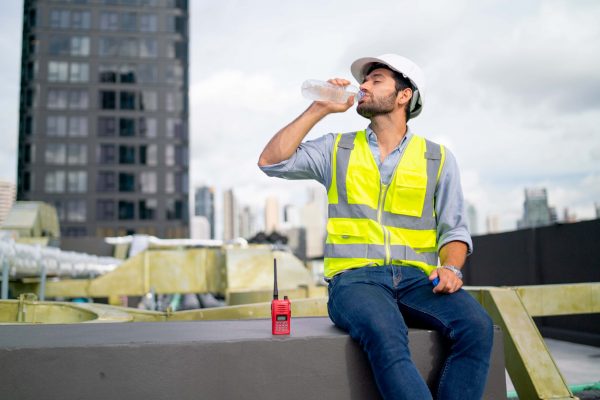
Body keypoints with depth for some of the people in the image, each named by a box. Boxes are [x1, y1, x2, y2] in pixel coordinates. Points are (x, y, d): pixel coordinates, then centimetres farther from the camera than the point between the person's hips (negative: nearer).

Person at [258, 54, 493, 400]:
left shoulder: (438, 158, 14)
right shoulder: (337, 149, 14)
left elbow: (454, 229, 11)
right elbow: (271, 162, 2)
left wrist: (451, 267, -11)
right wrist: (319, 110, 4)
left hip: (416, 279, 2)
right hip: (355, 279, -1)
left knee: (476, 326, -28)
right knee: (386, 336, -35)